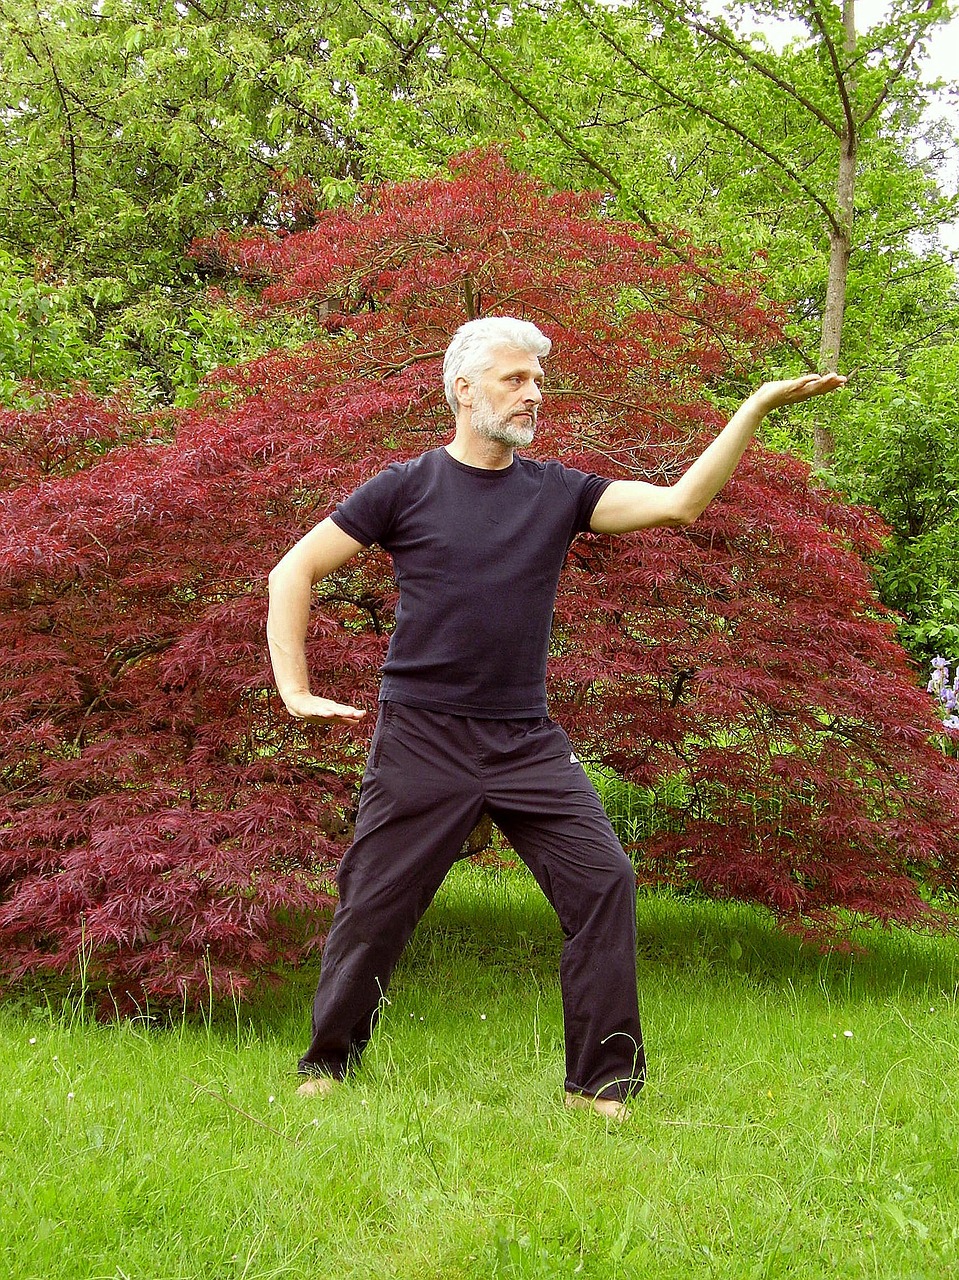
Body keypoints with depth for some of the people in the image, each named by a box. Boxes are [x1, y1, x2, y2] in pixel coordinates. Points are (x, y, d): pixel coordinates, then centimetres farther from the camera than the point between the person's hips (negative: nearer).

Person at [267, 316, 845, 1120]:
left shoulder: (558, 493, 8)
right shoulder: (407, 489, 0)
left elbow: (680, 503, 0)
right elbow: (294, 573, 2)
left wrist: (757, 408, -7)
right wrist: (296, 691, -5)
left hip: (528, 743, 3)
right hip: (422, 739, -3)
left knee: (605, 885, -7)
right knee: (373, 906, 2)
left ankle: (602, 1084, 4)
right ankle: (327, 1068, 23)